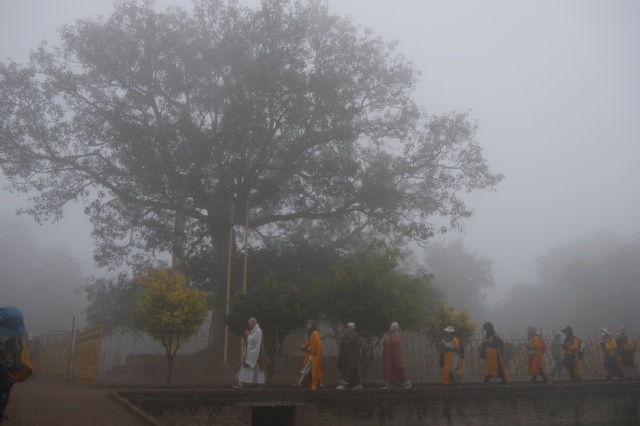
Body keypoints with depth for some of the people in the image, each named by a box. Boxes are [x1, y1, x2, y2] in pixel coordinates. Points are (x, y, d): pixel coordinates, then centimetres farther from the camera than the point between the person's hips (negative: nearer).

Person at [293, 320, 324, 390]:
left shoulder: (314, 334, -18)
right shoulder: (313, 333, 13)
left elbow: (314, 347, -22)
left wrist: (305, 348, -13)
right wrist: (305, 346, 3)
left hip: (313, 356, -10)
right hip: (313, 355, 10)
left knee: (305, 369, -6)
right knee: (316, 370, 11)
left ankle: (299, 384, -2)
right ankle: (319, 384, 14)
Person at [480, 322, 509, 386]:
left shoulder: (495, 335, -12)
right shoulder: (487, 335, 12)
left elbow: (496, 344, -21)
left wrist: (487, 342, -18)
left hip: (495, 355, -7)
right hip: (489, 355, 8)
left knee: (499, 368, -3)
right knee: (488, 368, 7)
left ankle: (505, 382, 4)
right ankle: (486, 382, 8)